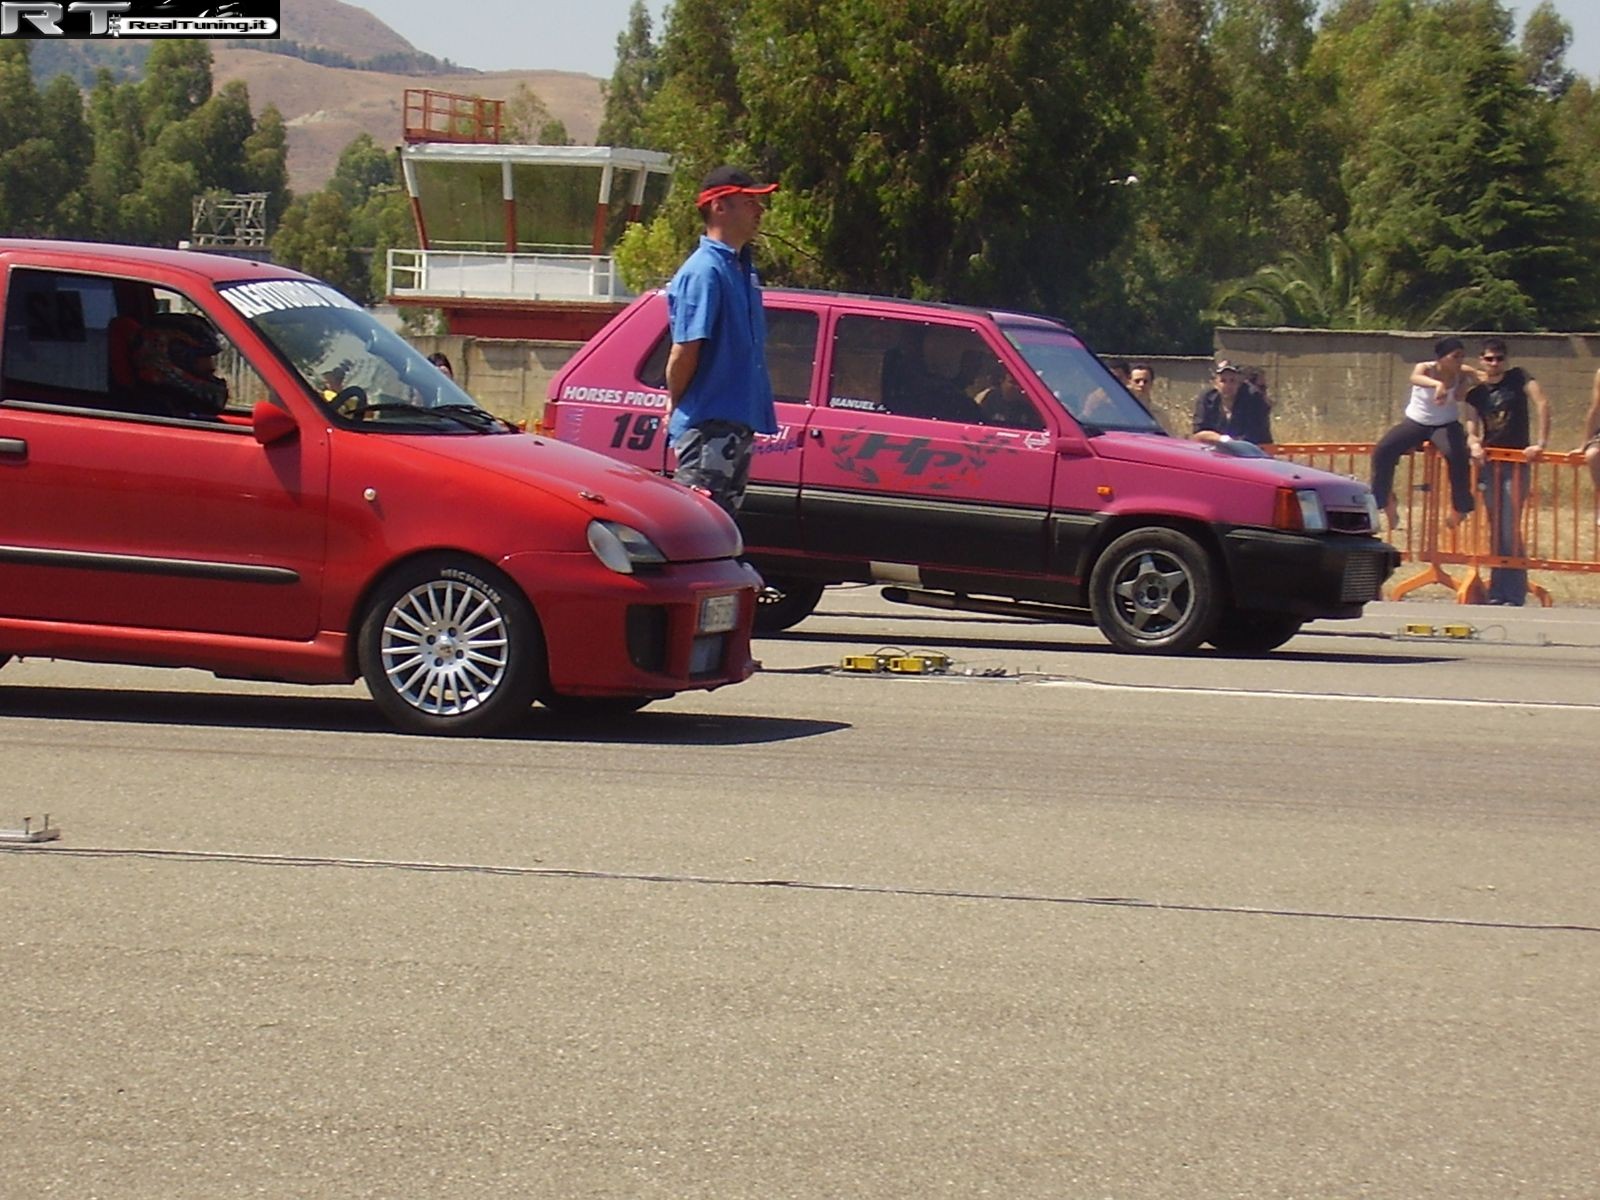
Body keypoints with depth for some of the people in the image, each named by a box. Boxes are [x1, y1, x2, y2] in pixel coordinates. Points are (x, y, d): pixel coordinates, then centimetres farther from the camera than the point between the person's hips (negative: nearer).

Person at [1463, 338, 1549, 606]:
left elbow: (1542, 404, -13)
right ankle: (1497, 592, 14)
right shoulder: (1475, 392, 8)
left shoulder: (1518, 378, -2)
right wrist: (1474, 444, -19)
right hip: (1489, 463, 4)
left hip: (1516, 463, -4)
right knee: (1495, 531, 7)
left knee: (1510, 530, -11)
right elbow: (1472, 430, 5)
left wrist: (1540, 444, -21)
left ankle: (1514, 595, -7)